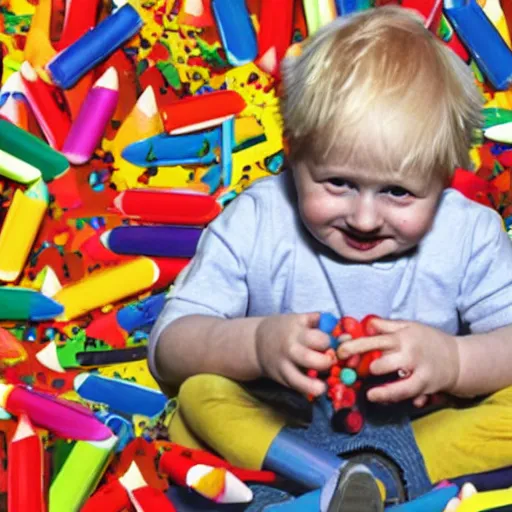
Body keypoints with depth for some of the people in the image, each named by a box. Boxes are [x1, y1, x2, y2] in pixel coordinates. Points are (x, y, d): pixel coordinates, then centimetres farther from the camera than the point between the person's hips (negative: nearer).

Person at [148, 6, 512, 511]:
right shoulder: (253, 224, -12)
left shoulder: (469, 235, -10)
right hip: (278, 426, 0)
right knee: (198, 398, -27)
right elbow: (168, 348, -15)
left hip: (425, 428, 1)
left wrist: (452, 360, -34)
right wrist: (254, 344, -35)